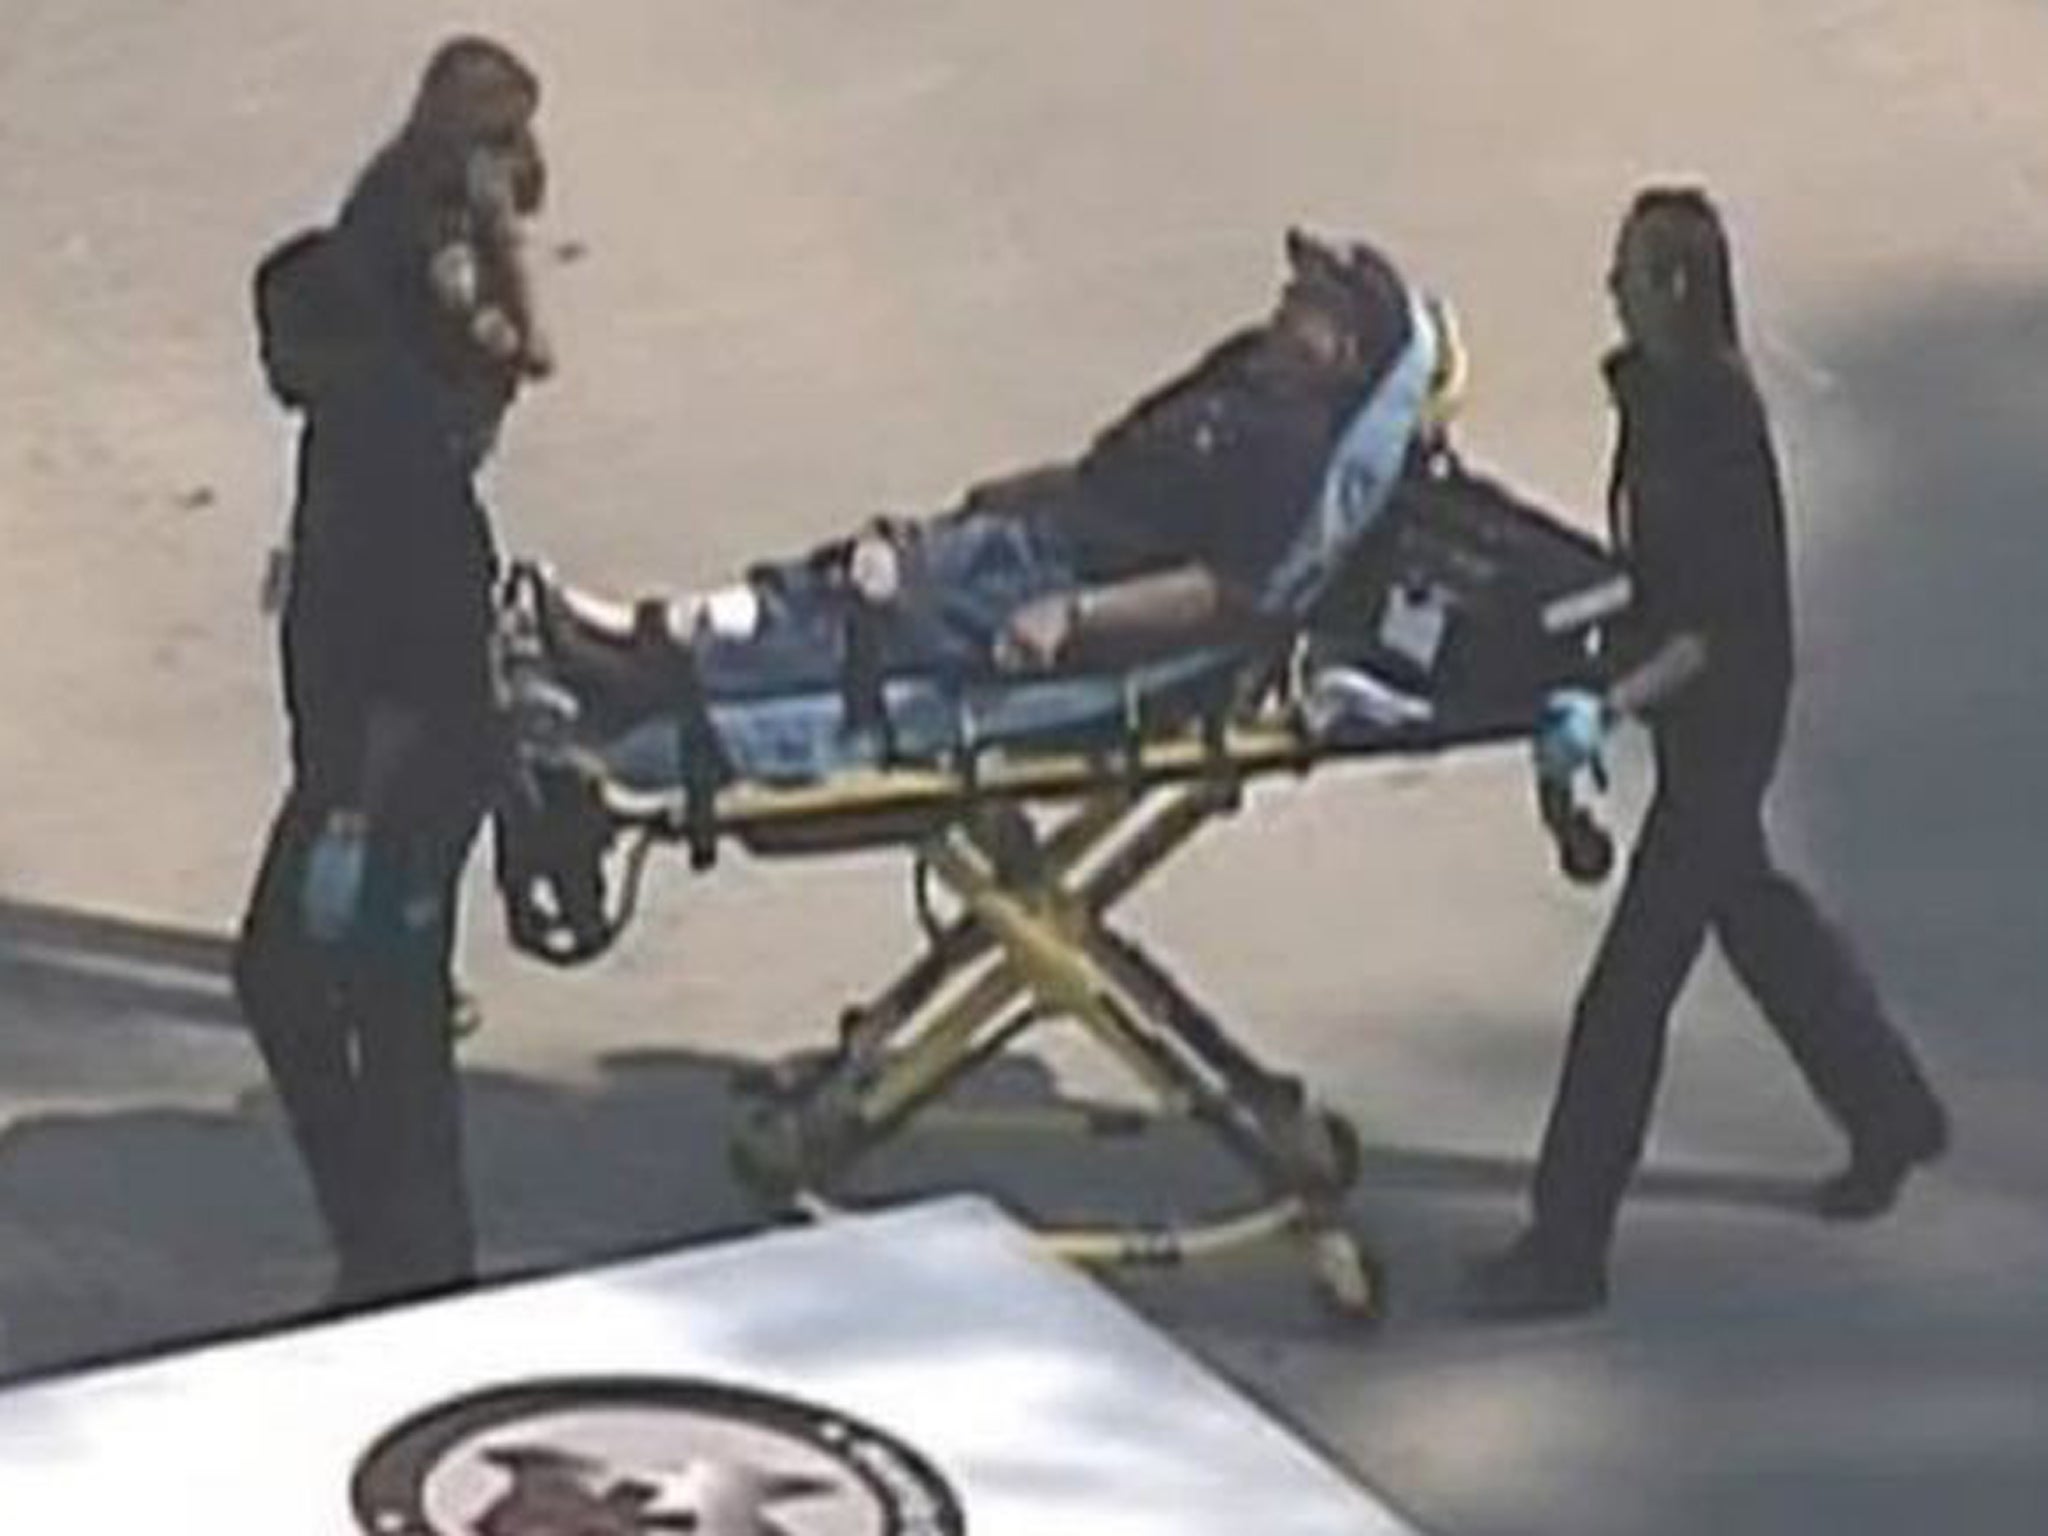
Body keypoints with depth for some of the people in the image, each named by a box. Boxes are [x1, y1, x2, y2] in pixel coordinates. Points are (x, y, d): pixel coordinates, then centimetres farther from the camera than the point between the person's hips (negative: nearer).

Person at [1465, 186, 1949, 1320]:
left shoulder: (1716, 420, -24)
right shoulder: (1650, 389, 2)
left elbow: (1723, 622, -25)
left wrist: (1610, 705, -32)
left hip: (1723, 719, -10)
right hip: (1693, 712, 10)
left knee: (1634, 978, -5)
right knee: (1749, 908, 26)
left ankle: (1567, 1248, 1)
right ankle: (1892, 1114, 45)